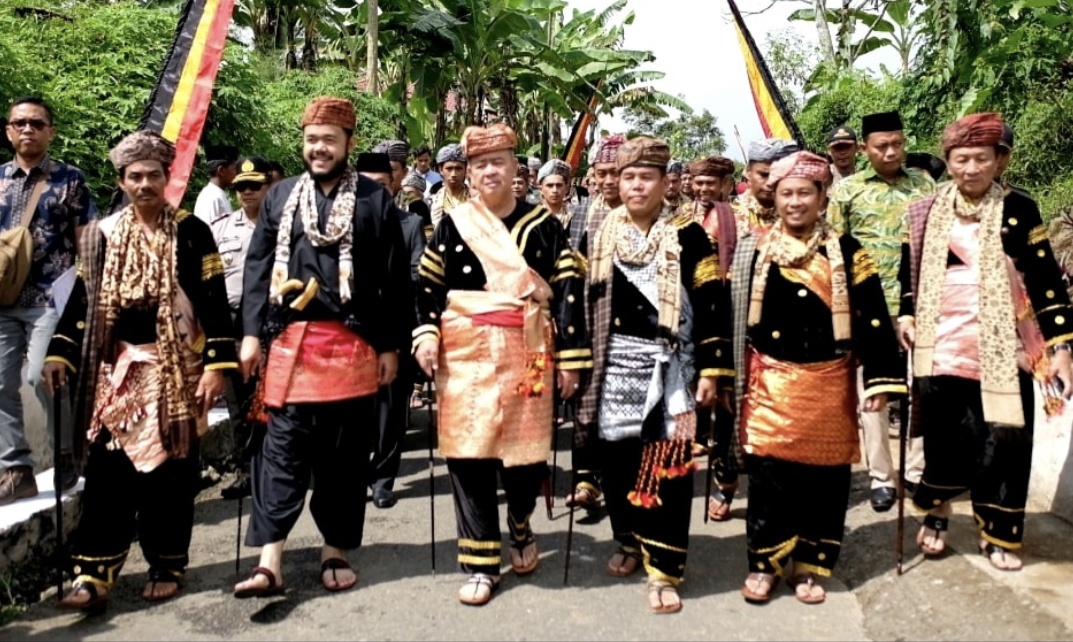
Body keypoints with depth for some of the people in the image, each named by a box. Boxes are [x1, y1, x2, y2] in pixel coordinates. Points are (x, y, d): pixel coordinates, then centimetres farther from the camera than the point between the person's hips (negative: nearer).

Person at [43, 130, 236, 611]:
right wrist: (59, 353, 3)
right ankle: (95, 574, 8)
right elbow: (82, 300, 11)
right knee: (107, 472, 2)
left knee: (169, 471, 5)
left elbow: (214, 303, -6)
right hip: (117, 368, 3)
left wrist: (217, 364, -13)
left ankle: (167, 566, 18)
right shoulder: (102, 235, 7)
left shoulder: (191, 232, -3)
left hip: (175, 369, -3)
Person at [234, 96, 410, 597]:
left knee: (345, 456, 8)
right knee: (282, 450, 0)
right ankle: (270, 562, 3)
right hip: (290, 342, 2)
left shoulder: (375, 200, 4)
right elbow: (258, 269, 9)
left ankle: (336, 551, 22)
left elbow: (394, 280, 2)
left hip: (353, 344, -1)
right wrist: (252, 333, 0)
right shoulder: (280, 196, 12)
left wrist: (390, 346, -2)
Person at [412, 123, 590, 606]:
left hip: (525, 354, -1)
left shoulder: (542, 224, 4)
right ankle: (480, 561, 15)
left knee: (526, 448, 2)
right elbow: (428, 286, 9)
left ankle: (520, 525, 36)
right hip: (466, 353, 1)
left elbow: (569, 290, 0)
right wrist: (426, 336, -6)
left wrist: (570, 355, -5)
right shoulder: (452, 225, 8)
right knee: (467, 452, 0)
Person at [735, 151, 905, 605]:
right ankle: (763, 564, 18)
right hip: (771, 383, 1)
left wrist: (880, 380, -7)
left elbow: (872, 318, -2)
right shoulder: (756, 252, 4)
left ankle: (810, 566, 24)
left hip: (828, 385, 0)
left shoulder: (847, 252, 0)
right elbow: (735, 316, 9)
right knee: (767, 475, 2)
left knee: (823, 478, 8)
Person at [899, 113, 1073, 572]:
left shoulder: (1018, 211, -1)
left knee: (1003, 443, 2)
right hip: (942, 347, 1)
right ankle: (935, 516, 28)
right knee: (946, 440, 5)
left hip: (1003, 350, 0)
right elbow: (910, 269, 15)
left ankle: (998, 534, 19)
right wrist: (907, 316, 3)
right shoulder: (927, 212, 4)